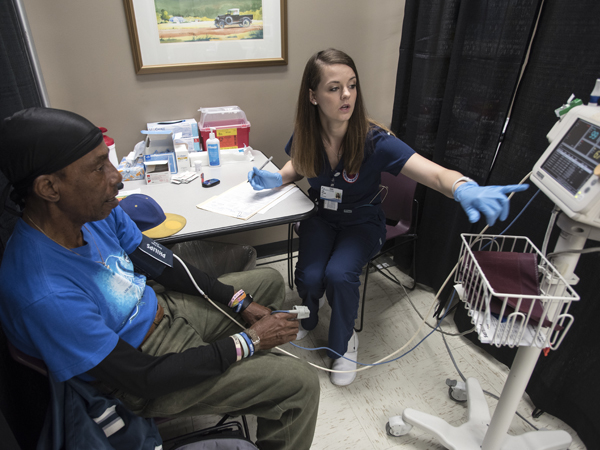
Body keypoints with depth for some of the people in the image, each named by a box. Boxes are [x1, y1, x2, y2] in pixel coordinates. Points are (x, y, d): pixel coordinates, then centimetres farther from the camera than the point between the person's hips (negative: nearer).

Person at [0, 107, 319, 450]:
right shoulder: (44, 296, -35)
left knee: (270, 281, 17)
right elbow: (143, 377, -27)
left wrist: (242, 305, -4)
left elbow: (163, 265, -1)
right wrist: (250, 340, -21)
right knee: (300, 383, -13)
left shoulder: (98, 210, -12)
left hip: (164, 312, 8)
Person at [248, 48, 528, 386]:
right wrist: (277, 178, -13)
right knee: (309, 277, -20)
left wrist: (465, 189, -59)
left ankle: (344, 342, 6)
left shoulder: (374, 141, -26)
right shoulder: (306, 135, -15)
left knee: (339, 274, -28)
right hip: (321, 216, 3)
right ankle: (307, 320, 21)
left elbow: (435, 173, -36)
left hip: (362, 222, -2)